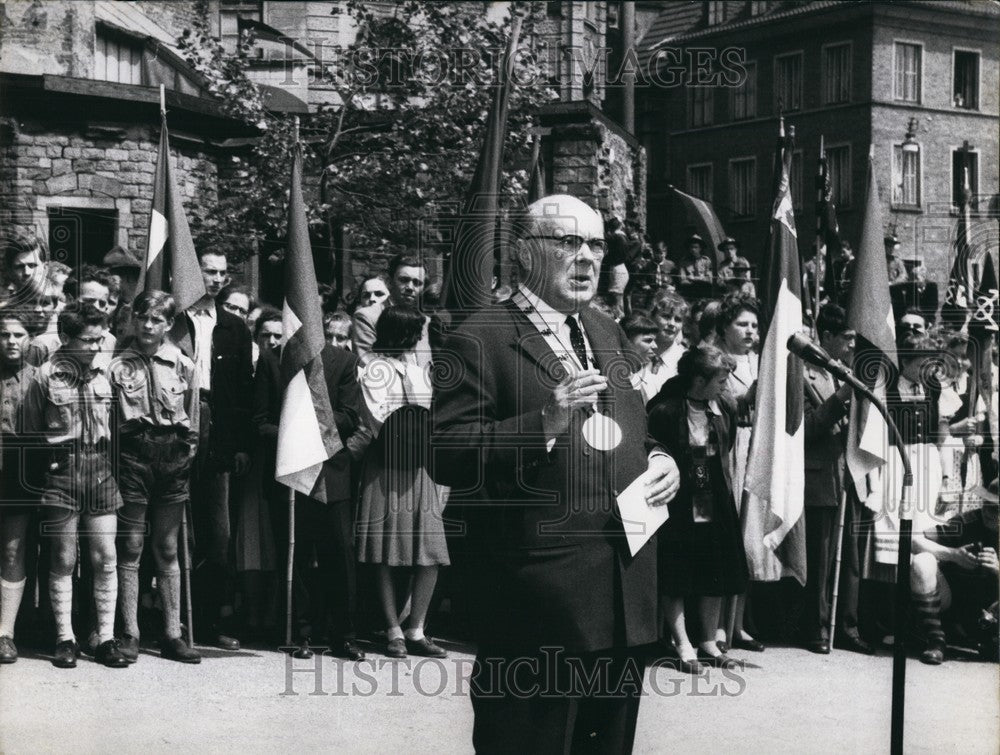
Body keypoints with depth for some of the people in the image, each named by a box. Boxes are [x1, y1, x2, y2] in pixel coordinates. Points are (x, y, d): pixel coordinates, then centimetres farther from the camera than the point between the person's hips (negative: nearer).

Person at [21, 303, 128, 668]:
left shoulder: (105, 372, 5)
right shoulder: (46, 377, -4)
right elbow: (31, 433, 3)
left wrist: (112, 458, 6)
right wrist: (51, 454, -3)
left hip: (101, 472, 3)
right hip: (61, 473, -3)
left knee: (106, 558, 1)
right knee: (63, 559, 4)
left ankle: (106, 638, 8)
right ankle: (65, 638, 12)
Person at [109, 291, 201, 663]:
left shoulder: (183, 366, 8)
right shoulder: (117, 365, 2)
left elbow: (193, 416, 14)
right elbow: (107, 419, 2)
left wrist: (188, 449, 5)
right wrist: (113, 461, -5)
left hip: (173, 457, 2)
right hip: (132, 455, -2)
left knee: (168, 549, 6)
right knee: (130, 547, -2)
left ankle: (172, 635, 10)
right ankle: (129, 634, 4)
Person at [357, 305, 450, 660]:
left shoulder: (419, 371, 21)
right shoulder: (376, 369, 0)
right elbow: (379, 423, -9)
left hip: (422, 469, 6)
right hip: (387, 470, -6)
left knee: (431, 556, -2)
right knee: (386, 556, -3)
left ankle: (416, 631, 5)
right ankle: (394, 632, 4)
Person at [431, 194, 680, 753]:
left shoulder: (610, 336, 17)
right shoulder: (481, 341, -7)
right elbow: (447, 456, -15)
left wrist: (661, 460, 6)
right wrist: (542, 424, -25)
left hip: (626, 590, 7)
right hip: (538, 596, -7)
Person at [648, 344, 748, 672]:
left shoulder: (725, 410, 3)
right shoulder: (665, 412, -16)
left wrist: (723, 486, 11)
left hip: (716, 506, 6)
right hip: (677, 506, -6)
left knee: (716, 577, 11)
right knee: (675, 580, 1)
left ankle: (709, 642, 22)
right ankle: (683, 647, 9)